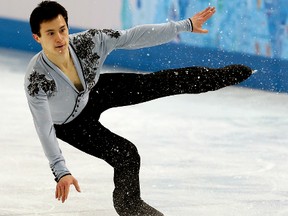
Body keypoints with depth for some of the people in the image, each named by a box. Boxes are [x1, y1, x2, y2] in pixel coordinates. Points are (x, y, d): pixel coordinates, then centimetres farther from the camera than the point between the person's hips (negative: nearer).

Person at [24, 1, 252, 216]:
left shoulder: (88, 41, -33)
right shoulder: (37, 79, -41)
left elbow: (136, 37, -22)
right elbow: (45, 129, -35)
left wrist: (186, 25, -16)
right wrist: (61, 172, -40)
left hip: (94, 92, 4)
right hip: (71, 124, -4)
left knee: (168, 83, 6)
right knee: (125, 154, -12)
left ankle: (226, 76, 29)